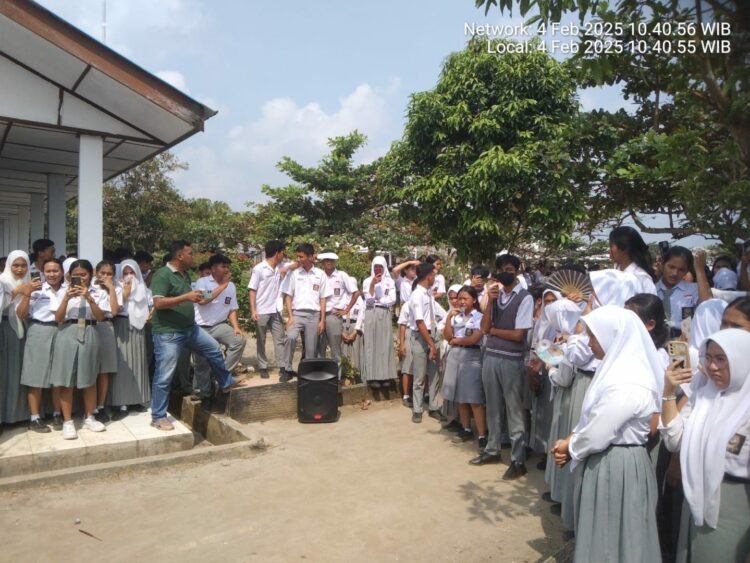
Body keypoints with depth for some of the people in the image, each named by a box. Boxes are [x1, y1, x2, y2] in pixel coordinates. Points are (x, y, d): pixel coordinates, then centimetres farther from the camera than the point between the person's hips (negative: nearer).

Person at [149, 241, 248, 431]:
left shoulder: (185, 275, 11)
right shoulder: (162, 275, -17)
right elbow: (158, 303, -26)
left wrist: (194, 297, 10)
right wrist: (187, 297, -29)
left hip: (190, 328, 9)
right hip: (168, 333, -9)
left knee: (214, 349, 18)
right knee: (164, 376, -1)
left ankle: (226, 383, 37)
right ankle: (158, 417, 12)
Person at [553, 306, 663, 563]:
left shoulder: (625, 385, -27)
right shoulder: (617, 369, 5)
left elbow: (595, 437, -24)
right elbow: (591, 420, 10)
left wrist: (568, 447, -6)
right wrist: (570, 441, -3)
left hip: (616, 467, -9)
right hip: (606, 462, 9)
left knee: (610, 539, 10)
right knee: (602, 533, 23)